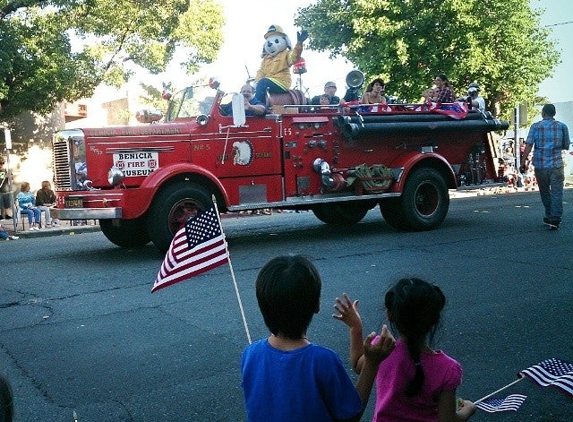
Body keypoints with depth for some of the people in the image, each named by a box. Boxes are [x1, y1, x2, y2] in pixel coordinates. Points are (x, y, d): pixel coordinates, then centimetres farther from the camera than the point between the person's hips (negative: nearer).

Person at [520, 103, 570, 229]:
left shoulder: (535, 127, 1)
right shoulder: (562, 126, 4)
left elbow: (528, 145, -7)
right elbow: (566, 146, 10)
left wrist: (523, 162, -5)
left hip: (540, 165, 0)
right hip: (556, 165, 0)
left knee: (544, 192, 15)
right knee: (556, 192, 1)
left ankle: (550, 217, 24)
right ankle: (555, 219, -8)